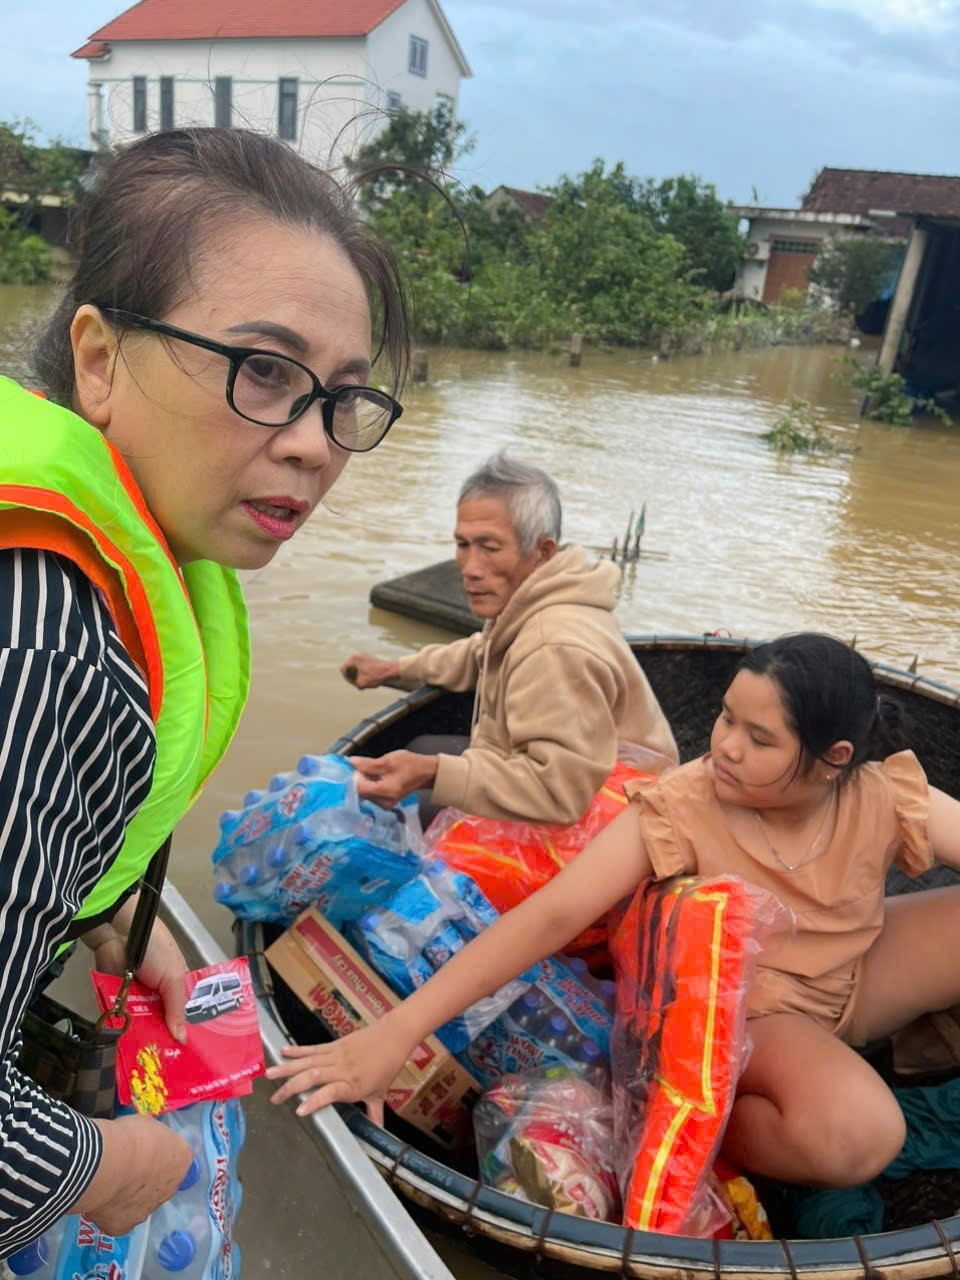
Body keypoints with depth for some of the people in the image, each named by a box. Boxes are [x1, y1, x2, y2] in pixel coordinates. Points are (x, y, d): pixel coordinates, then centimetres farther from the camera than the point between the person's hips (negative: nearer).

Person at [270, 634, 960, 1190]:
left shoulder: (887, 798, -19)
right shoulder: (680, 808, -29)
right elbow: (553, 914, -35)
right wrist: (394, 1032, -40)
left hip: (863, 972, 5)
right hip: (746, 1008, -5)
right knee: (856, 1133, -33)